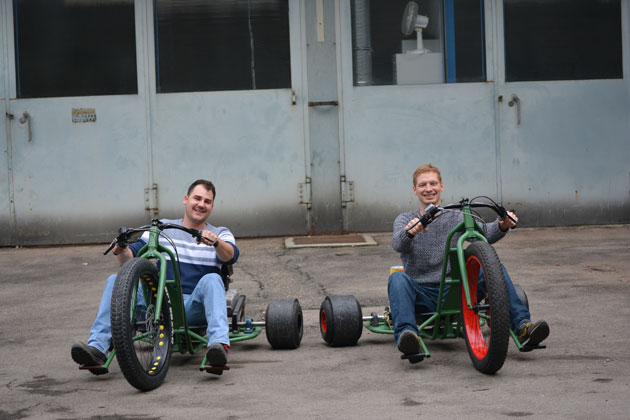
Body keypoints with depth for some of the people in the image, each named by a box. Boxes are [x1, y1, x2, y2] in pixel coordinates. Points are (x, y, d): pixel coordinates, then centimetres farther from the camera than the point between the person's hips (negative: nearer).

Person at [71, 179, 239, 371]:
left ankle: (219, 343, -50)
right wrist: (121, 251, -14)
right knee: (115, 280, -15)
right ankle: (97, 347, -25)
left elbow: (231, 255, -13)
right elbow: (130, 260, 9)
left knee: (211, 279, -33)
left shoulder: (220, 233, 10)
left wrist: (215, 242, -35)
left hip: (195, 307, -2)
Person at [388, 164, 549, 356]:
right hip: (421, 295, -1)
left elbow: (484, 232, -11)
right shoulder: (405, 220, 6)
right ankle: (406, 333, -50)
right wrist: (409, 232, -43)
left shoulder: (456, 218, 9)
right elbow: (398, 244, -18)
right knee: (397, 278, -33)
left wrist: (502, 226, -35)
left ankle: (522, 326, -26)